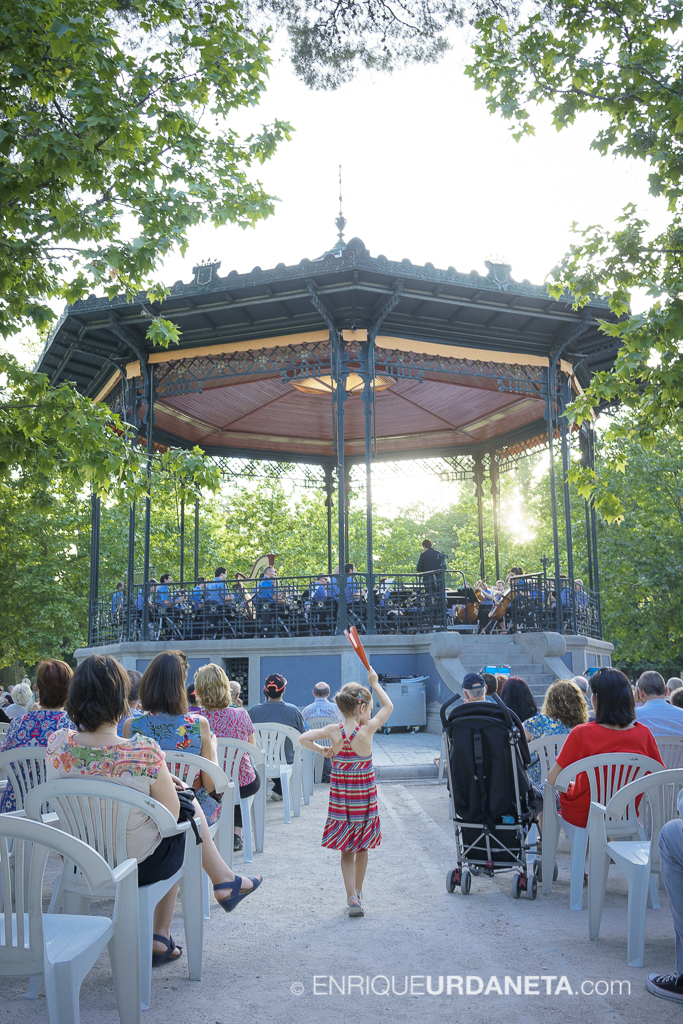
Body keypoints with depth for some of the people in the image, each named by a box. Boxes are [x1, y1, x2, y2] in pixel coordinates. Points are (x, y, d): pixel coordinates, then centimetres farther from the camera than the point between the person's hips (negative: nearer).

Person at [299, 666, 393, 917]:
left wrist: (321, 750, 5)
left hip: (340, 799, 1)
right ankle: (357, 892, 32)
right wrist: (374, 683, 5)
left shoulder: (333, 731, -10)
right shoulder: (367, 730, -16)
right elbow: (388, 706, -4)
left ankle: (352, 898, -1)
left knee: (347, 851, 9)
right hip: (364, 797, -1)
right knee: (362, 848, 18)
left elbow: (303, 739, -6)